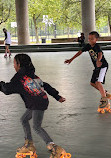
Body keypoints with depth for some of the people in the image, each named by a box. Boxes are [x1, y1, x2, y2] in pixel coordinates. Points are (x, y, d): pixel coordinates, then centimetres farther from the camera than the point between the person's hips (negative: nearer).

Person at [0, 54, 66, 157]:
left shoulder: (19, 78, -9)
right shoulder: (31, 75, 17)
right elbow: (45, 85, 18)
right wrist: (57, 96, 21)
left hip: (38, 104, -10)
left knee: (36, 127, -8)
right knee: (24, 119, 19)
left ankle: (53, 147, -12)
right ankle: (29, 145, 25)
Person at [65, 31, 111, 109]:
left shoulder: (97, 46, -23)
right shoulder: (88, 46, 0)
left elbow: (100, 54, -41)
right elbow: (80, 52, 7)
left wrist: (98, 60, -62)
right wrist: (71, 59, 7)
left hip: (103, 66, -9)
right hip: (97, 67, 9)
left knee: (98, 82, -21)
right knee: (92, 83, 12)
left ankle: (104, 100, -12)